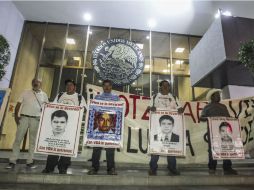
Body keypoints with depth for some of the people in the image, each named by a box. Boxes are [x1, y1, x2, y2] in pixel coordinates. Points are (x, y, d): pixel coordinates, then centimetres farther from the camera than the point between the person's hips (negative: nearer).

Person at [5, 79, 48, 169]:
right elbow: (18, 105, 5)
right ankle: (12, 161, 9)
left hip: (36, 119, 0)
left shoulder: (44, 95, 9)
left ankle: (30, 161, 12)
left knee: (33, 141, 4)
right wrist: (16, 116, -6)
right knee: (18, 139, 1)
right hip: (24, 117, 0)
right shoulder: (25, 93, 7)